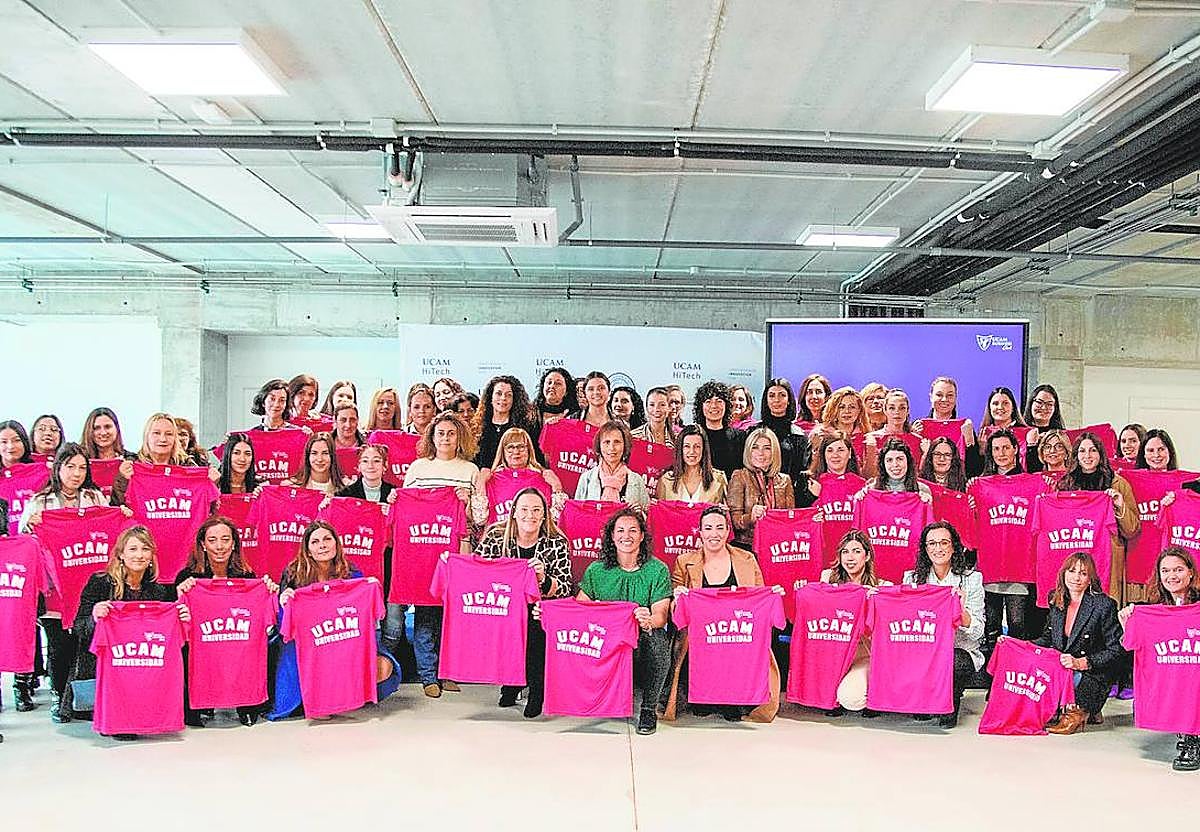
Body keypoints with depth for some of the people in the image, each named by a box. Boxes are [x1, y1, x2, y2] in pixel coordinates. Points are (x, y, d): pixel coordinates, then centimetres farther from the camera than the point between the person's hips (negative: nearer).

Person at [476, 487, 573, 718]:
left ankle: (537, 686, -1)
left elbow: (565, 589, -11)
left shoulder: (557, 544, -4)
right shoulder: (495, 538, -1)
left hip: (540, 618, -1)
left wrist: (543, 580, -30)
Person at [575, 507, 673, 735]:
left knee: (655, 638, -35)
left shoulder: (657, 570, -2)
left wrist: (649, 620, -36)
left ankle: (649, 708, -12)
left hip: (645, 641, -2)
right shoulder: (597, 570, 6)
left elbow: (661, 615, -11)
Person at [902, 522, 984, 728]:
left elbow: (976, 632, -6)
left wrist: (961, 610, -26)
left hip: (961, 652, -2)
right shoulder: (912, 578, 6)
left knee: (950, 663, -36)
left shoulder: (971, 579, -1)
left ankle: (950, 708, 0)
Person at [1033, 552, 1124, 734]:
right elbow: (1048, 639, 16)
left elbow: (1116, 650, -13)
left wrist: (1081, 663, -24)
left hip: (1093, 676, -7)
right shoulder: (1057, 602, 7)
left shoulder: (1104, 605, -11)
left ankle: (1077, 713, -4)